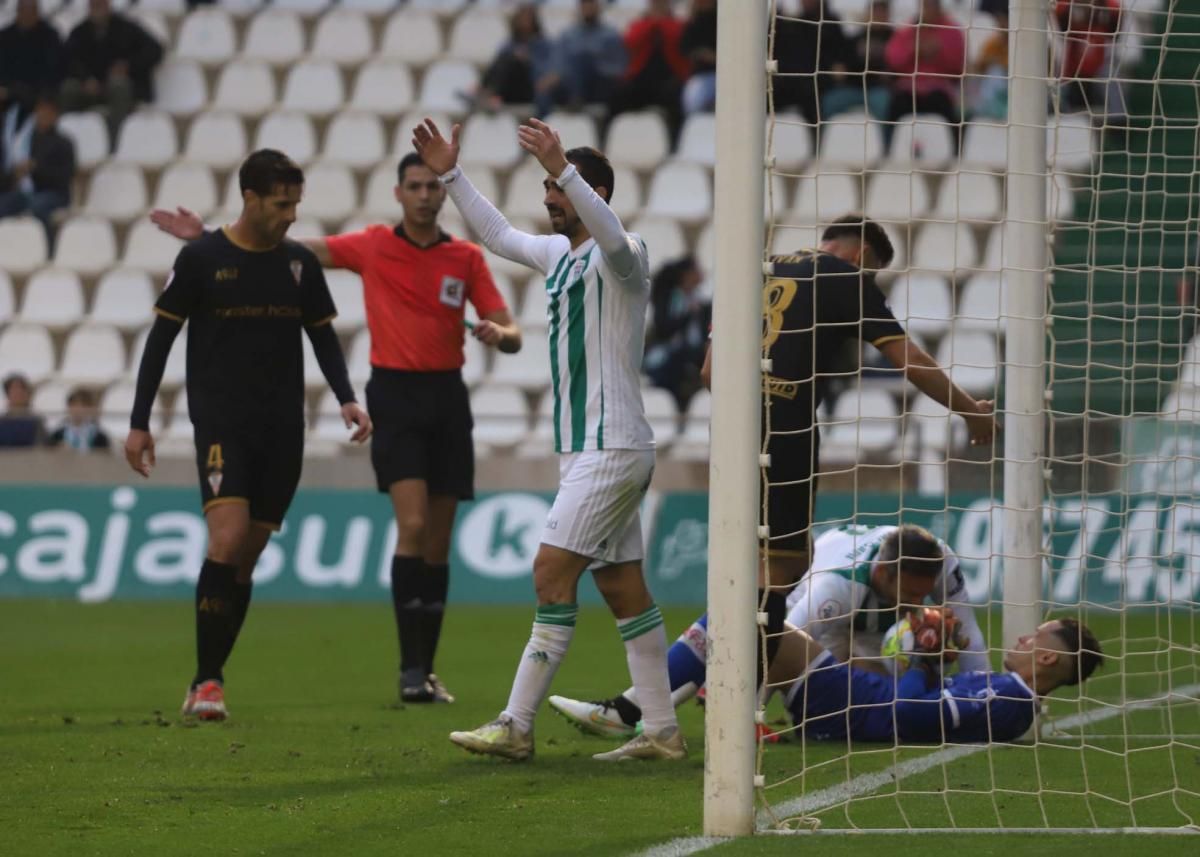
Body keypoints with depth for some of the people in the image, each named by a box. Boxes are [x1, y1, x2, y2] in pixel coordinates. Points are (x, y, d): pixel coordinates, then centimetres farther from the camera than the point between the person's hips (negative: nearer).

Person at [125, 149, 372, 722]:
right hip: (220, 423, -4)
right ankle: (207, 680, -16)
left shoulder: (300, 264, 7)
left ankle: (208, 681, 14)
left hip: (282, 430, 4)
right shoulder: (202, 258, -4)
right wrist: (139, 423, -2)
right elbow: (160, 338, 0)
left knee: (246, 558, 5)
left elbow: (322, 336, 15)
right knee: (228, 537, -21)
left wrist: (347, 400, -1)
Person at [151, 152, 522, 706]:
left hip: (447, 396, 3)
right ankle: (411, 669, -18)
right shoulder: (372, 246, 1)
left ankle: (426, 670, 12)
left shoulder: (466, 258, 4)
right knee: (413, 524, -18)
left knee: (438, 542, 5)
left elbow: (512, 336, 3)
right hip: (395, 395, -3)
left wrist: (498, 333, -21)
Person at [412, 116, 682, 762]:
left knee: (552, 572, -13)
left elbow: (611, 236, -36)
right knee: (622, 587, 8)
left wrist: (563, 169, -47)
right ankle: (661, 732, 10)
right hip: (583, 447, 9)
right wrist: (450, 175, 23)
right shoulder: (560, 254, 15)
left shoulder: (621, 256, -12)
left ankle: (517, 726, -13)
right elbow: (498, 234, 31)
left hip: (611, 448, -9)